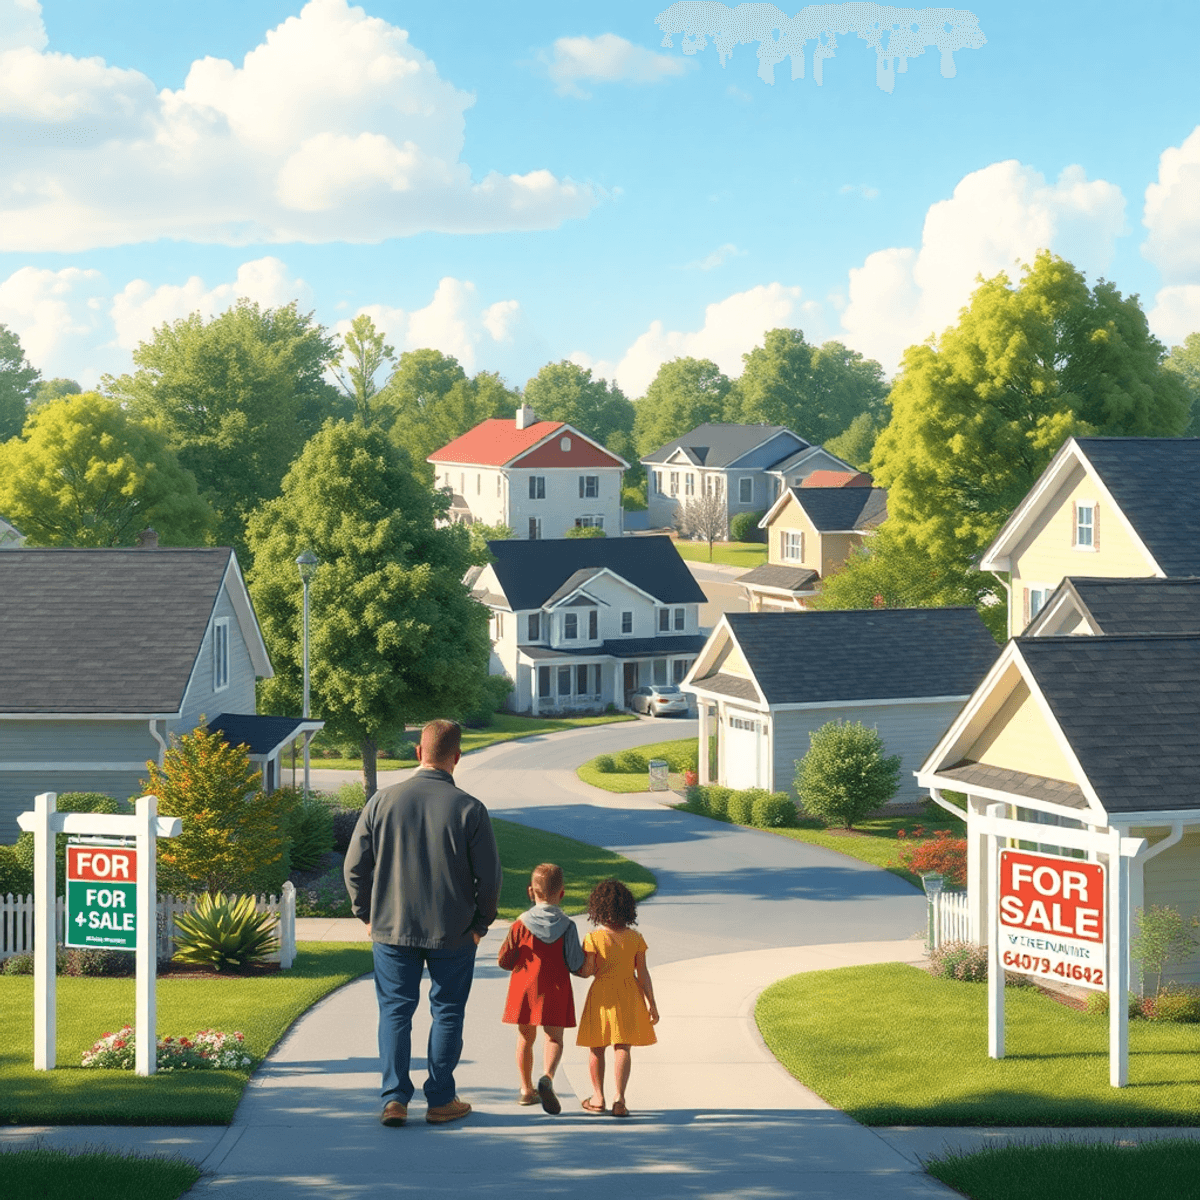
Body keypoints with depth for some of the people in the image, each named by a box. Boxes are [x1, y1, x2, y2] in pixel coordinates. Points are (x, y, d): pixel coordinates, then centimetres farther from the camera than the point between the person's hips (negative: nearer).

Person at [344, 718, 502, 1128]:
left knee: (395, 1010, 10)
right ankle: (440, 1101, 15)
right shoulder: (470, 809, -10)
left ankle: (394, 1098, 4)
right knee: (447, 1013, 11)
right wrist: (480, 924, 9)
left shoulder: (383, 801, -5)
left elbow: (354, 867, 0)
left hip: (392, 929, 1)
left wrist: (367, 915, 13)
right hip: (453, 933, -1)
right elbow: (489, 877, -6)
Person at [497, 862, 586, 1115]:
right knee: (554, 1038, 1)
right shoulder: (567, 926, -7)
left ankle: (526, 1089, 22)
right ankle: (547, 1077, -26)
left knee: (525, 1037, 15)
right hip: (555, 990, -2)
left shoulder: (521, 924, -5)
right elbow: (576, 965, -8)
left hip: (524, 988, 2)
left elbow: (504, 960, -2)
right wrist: (581, 953, 14)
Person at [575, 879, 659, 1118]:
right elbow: (643, 974, -1)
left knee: (597, 1048, 13)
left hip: (602, 995, -1)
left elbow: (586, 971, -12)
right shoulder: (635, 938, -2)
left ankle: (598, 1098, 21)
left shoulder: (593, 938, -9)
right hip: (629, 995, 1)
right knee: (622, 1047, 1)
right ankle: (619, 1098, -12)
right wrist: (652, 1004, 4)